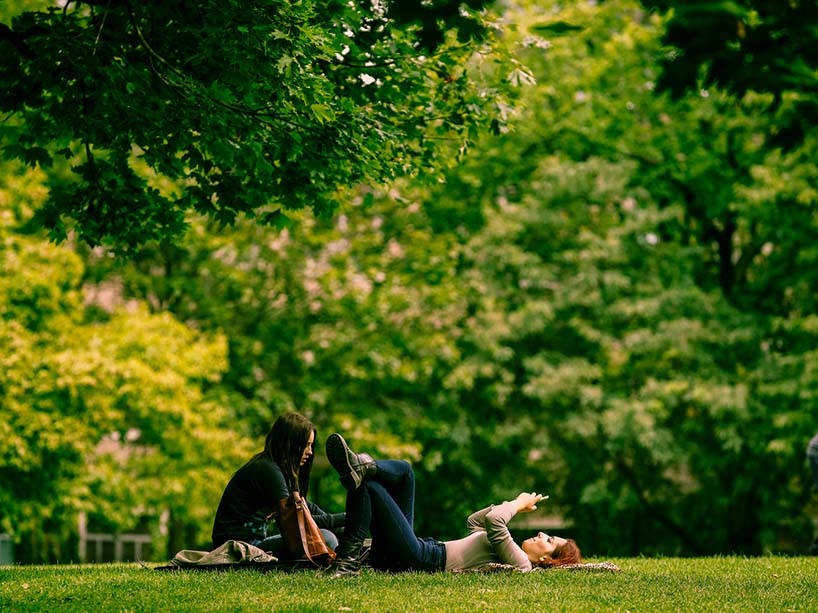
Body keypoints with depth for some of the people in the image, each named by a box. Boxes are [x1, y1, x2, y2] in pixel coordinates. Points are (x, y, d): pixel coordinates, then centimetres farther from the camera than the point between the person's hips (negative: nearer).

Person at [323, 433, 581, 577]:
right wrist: (515, 505, 22)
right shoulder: (514, 557, 21)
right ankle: (360, 470, -19)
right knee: (403, 470, 5)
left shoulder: (520, 562, -10)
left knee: (368, 487, -21)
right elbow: (475, 521, 34)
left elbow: (492, 520, -25)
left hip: (421, 559, -10)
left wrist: (518, 504, -4)